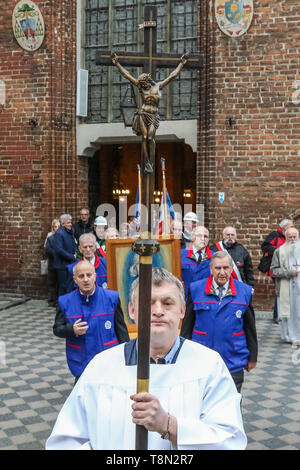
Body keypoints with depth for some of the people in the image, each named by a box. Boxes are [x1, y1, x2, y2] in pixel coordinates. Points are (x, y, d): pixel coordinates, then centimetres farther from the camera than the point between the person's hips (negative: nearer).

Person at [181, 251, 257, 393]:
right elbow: (187, 325, 4)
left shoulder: (245, 292, 0)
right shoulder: (195, 289, -3)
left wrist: (252, 357, 11)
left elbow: (250, 328, 8)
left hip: (233, 363, 0)